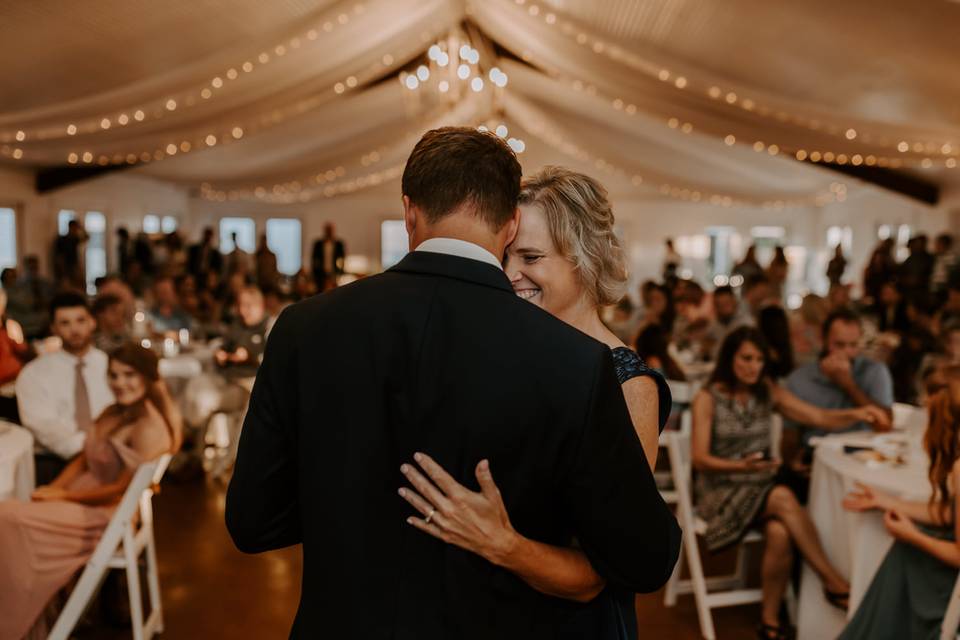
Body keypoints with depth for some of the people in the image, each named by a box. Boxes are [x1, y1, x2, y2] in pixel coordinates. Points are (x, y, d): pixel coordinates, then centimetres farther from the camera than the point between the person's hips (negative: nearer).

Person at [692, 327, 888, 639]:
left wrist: (856, 413, -21)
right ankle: (835, 583, -19)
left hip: (763, 486, 4)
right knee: (785, 499, -31)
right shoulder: (707, 399, -7)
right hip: (721, 489, -4)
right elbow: (700, 459, -12)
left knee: (780, 534, -29)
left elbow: (820, 417, -2)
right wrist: (742, 466, -28)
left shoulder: (768, 391, 6)